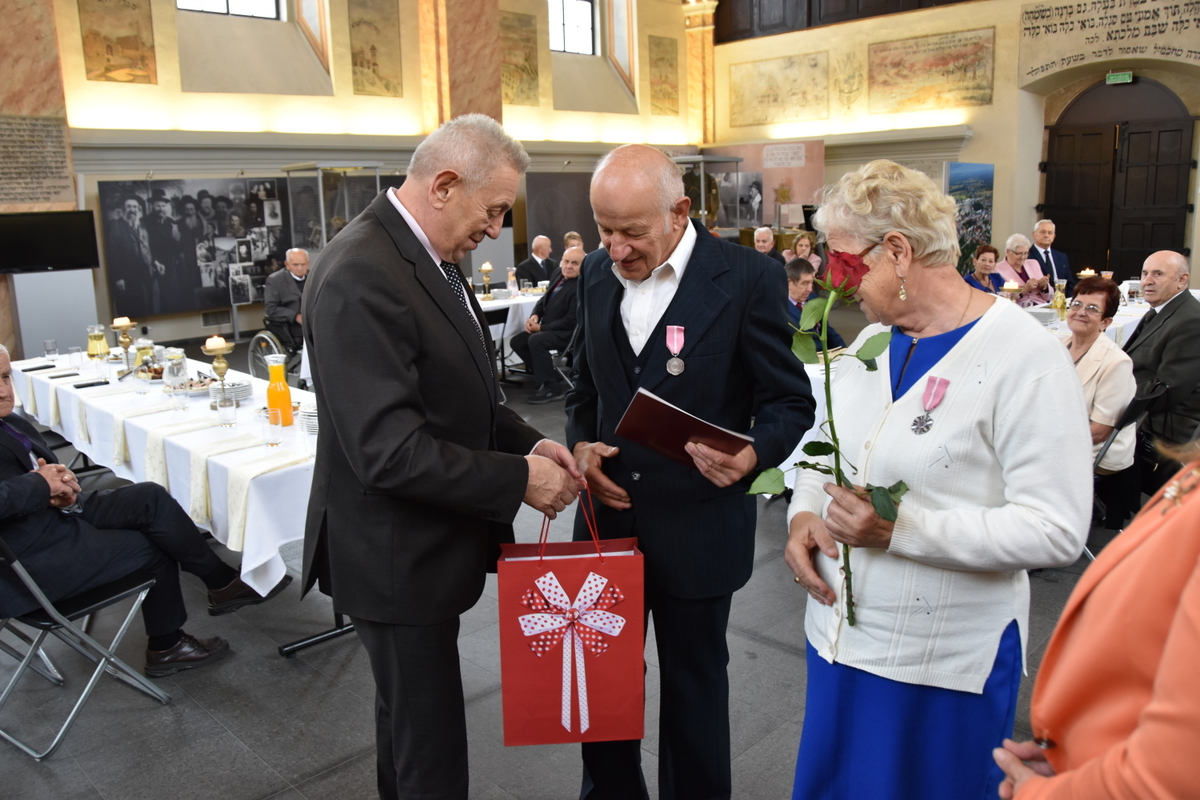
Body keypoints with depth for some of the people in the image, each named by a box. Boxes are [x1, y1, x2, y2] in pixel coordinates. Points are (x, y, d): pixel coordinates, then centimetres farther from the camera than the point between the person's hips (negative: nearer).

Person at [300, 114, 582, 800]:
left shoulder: (431, 258, 5)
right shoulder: (361, 277, -25)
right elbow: (390, 451, -29)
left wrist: (527, 442, -3)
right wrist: (519, 479, -21)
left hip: (422, 542, 10)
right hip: (394, 557, -10)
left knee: (406, 715, 27)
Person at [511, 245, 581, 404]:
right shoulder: (558, 275, 3)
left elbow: (571, 321, -24)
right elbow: (544, 299, 14)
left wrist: (541, 327, -18)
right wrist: (534, 316, -7)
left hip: (569, 332, -9)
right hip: (548, 327, 9)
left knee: (536, 341, -30)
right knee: (517, 342, 1)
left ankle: (552, 388, -18)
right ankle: (546, 374, 12)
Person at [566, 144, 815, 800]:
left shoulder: (749, 278, -14)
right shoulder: (597, 273, 2)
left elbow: (791, 400, -8)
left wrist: (753, 454, -28)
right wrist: (581, 443, -4)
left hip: (696, 526, -4)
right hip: (611, 509, 5)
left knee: (693, 683, 15)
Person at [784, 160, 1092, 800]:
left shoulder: (1024, 356, -17)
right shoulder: (872, 340, 5)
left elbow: (1056, 531, -21)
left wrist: (902, 530, -27)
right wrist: (803, 514, -5)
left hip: (942, 668, -6)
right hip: (838, 636, 7)